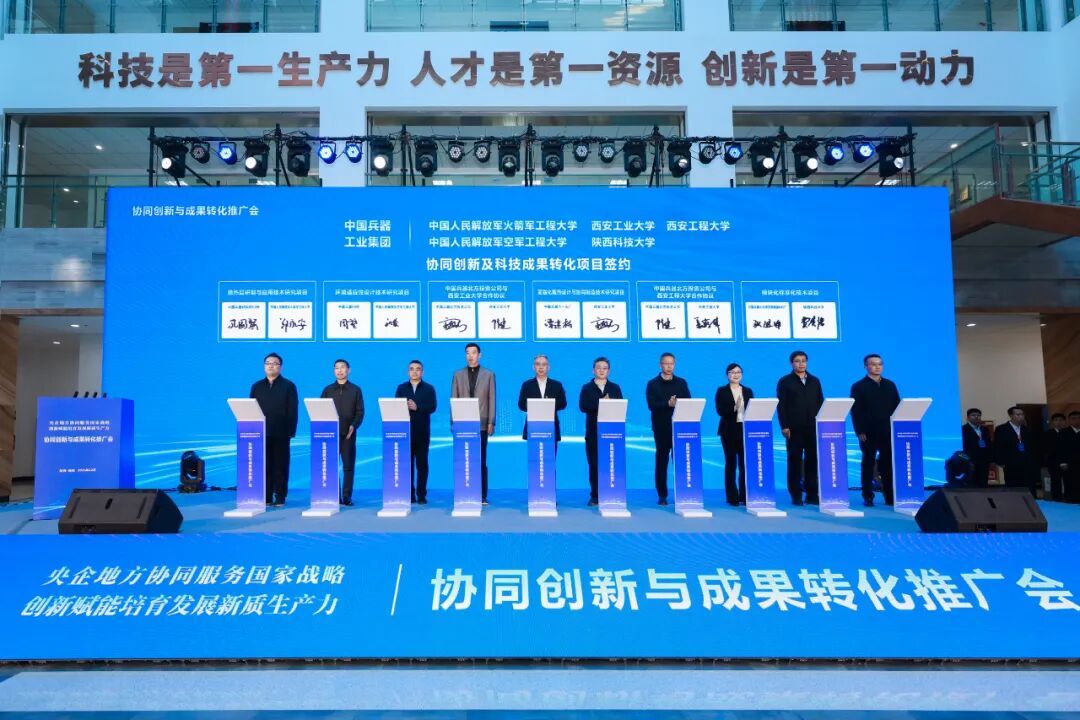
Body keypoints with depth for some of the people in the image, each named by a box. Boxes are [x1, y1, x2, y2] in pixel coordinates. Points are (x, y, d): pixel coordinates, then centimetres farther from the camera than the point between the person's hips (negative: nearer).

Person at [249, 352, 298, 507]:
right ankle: (266, 497, 10)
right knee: (265, 466, 4)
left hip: (281, 433, -3)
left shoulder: (288, 386, 3)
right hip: (261, 433, 3)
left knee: (280, 466, 2)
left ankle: (280, 497, 7)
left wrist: (291, 431, -10)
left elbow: (293, 411, -2)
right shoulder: (257, 386, 13)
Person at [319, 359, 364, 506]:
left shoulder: (355, 389, 7)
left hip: (348, 433, -1)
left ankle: (347, 496, 4)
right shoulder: (328, 390, 10)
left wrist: (354, 426, -14)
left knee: (348, 466, 0)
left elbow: (360, 412, 2)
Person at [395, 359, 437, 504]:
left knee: (422, 463, 1)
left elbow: (433, 406, -4)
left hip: (422, 431, -1)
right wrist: (406, 407, -17)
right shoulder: (401, 388, 12)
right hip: (405, 430, 1)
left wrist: (417, 407, -17)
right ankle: (409, 495, 5)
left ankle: (421, 495, 4)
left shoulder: (429, 388, 7)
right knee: (407, 462, 0)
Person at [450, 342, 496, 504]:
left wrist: (491, 423, -2)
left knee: (481, 461, 0)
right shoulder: (458, 374, 11)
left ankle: (482, 496, 5)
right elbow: (453, 399, 8)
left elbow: (492, 400, 4)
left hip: (481, 423, -1)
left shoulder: (489, 374, 7)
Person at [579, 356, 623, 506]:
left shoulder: (615, 388, 14)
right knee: (594, 464, -2)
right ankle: (595, 496, 5)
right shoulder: (587, 388, 10)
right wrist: (601, 402, -16)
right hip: (593, 431, 0)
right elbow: (582, 406, -6)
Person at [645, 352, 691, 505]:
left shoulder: (681, 383, 12)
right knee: (662, 461, 3)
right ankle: (662, 495, 8)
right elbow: (651, 405, -8)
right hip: (661, 428, -1)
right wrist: (668, 404, -23)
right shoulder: (653, 384, 5)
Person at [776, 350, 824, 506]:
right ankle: (796, 496, 5)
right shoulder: (785, 382, 4)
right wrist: (784, 426, -9)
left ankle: (812, 494, 8)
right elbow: (781, 405, -1)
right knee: (795, 461, 0)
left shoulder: (815, 381, 15)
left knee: (813, 460, 2)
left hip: (813, 427, 3)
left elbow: (821, 402, 14)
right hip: (794, 428, -3)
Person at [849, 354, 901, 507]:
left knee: (889, 464, 4)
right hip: (868, 432, -3)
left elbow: (897, 407, 11)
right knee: (868, 465, 2)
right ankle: (868, 497, 7)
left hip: (888, 431, 3)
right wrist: (860, 432, -13)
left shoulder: (890, 385, 13)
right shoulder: (858, 386, 1)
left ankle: (890, 496, 10)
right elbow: (855, 411, -5)